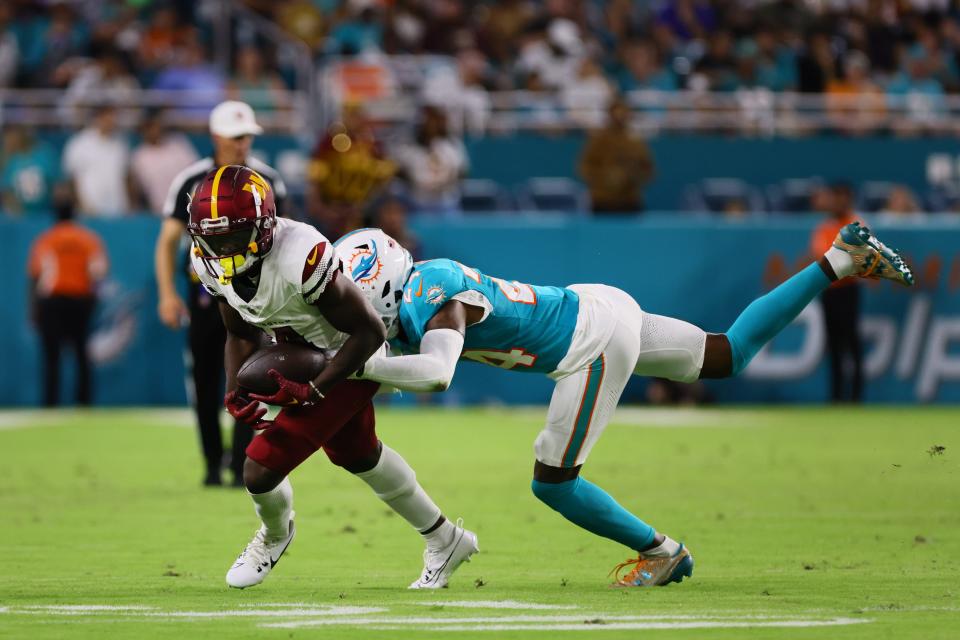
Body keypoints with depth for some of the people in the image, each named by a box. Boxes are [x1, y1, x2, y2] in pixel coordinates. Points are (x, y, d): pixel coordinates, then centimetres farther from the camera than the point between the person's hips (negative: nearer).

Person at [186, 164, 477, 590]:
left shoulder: (300, 259, -39)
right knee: (355, 455, 27)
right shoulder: (210, 264, -16)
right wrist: (234, 394, -14)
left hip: (346, 362, -8)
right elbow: (241, 336, 2)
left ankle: (275, 534, 26)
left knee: (261, 471, -11)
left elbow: (369, 332, -29)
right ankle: (444, 541, 49)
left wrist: (310, 393, -28)